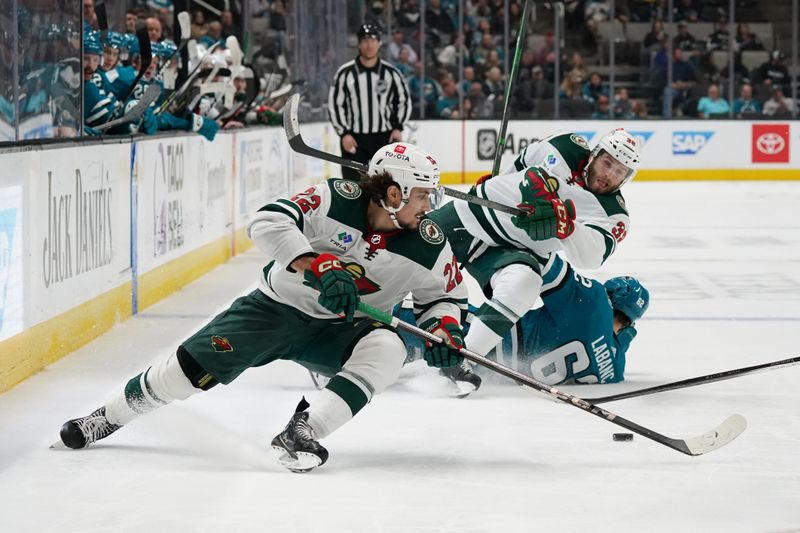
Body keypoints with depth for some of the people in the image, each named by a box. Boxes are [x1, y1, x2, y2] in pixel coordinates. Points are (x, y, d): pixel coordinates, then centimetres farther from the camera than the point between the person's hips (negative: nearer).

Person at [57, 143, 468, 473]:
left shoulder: (429, 246, -9)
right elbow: (268, 222, -29)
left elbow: (445, 295, 8)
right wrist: (320, 267, -39)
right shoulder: (337, 200, -19)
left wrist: (444, 328, -14)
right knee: (196, 364, -11)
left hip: (338, 331, 2)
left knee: (387, 348, -29)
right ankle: (108, 417, 15)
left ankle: (300, 434, -33)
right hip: (276, 307, -2)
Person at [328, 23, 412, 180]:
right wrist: (344, 133, -8)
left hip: (384, 137, 1)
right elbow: (335, 104, -1)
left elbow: (404, 100, 11)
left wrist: (398, 127, 0)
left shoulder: (390, 73, 1)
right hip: (354, 139, -1)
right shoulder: (345, 73, -4)